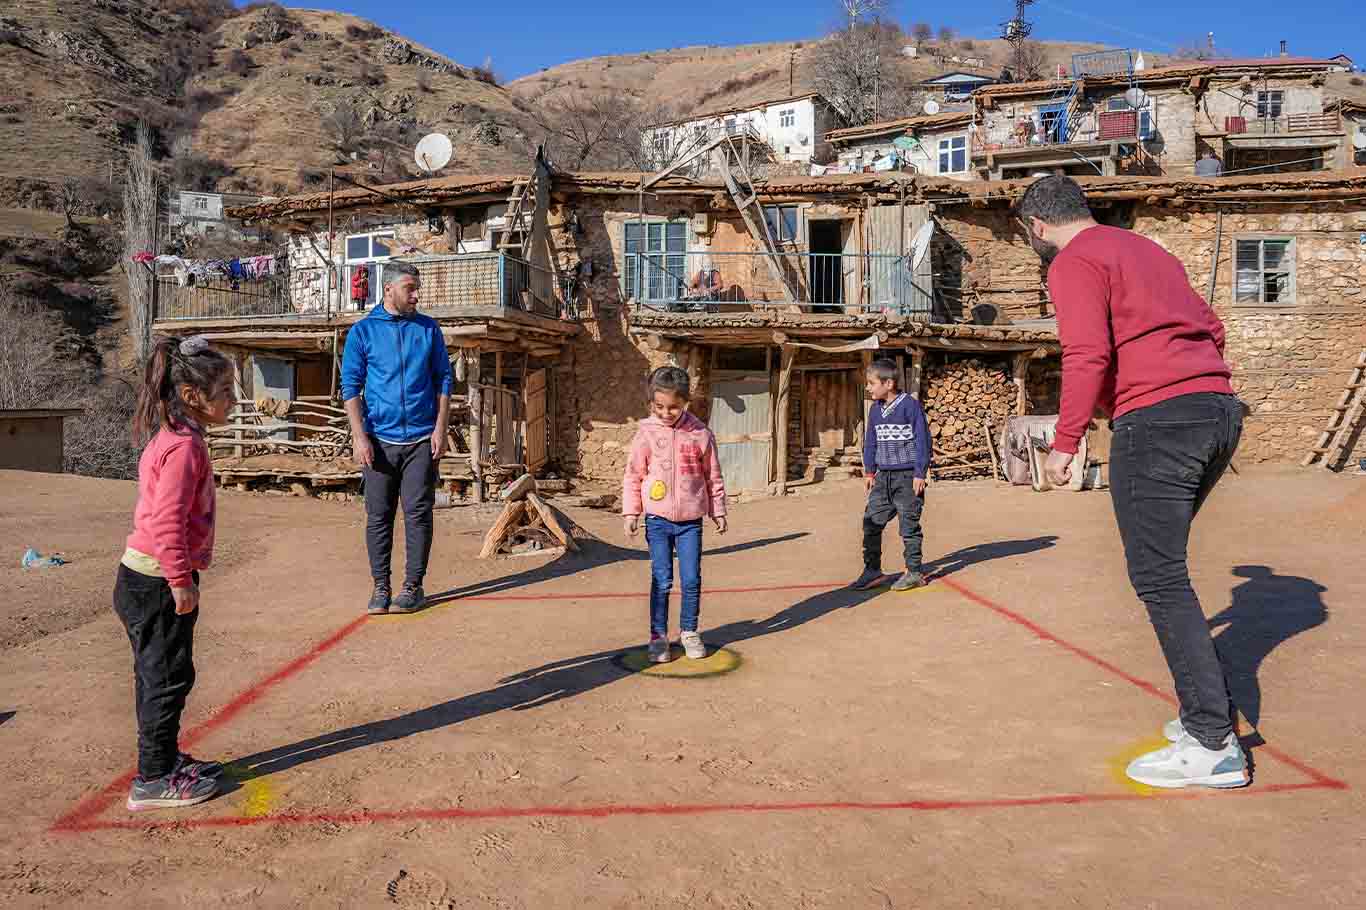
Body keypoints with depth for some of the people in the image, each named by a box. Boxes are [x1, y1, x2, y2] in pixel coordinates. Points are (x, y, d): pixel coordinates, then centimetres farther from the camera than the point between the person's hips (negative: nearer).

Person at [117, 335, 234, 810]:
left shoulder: (173, 439, 12)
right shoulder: (184, 445, -20)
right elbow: (167, 521, -26)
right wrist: (181, 583, -22)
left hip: (147, 580, 10)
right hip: (158, 582, -10)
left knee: (157, 676, 18)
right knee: (168, 678, 0)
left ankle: (166, 759, 31)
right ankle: (154, 779, 10)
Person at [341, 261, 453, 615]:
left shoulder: (428, 329, 7)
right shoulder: (363, 331, 3)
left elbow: (443, 380, 8)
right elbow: (351, 387, 2)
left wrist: (440, 429, -1)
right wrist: (360, 437, -7)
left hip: (421, 440, 0)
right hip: (379, 441, 0)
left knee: (418, 514, 1)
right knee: (378, 516, 5)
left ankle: (413, 586, 10)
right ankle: (381, 586, 15)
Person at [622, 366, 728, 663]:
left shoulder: (700, 434, -1)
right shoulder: (646, 434, -2)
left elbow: (713, 476, 8)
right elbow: (633, 476, 3)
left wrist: (718, 511, 10)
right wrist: (630, 512, -1)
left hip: (690, 520, 1)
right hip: (657, 519, -1)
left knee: (692, 580, 4)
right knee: (661, 581, 2)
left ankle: (689, 632, 22)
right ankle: (658, 636, 14)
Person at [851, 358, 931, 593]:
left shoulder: (910, 406, -11)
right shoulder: (875, 410, 9)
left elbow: (922, 440, -11)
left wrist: (920, 474, -12)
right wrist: (869, 470, 14)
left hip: (908, 477, -6)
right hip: (883, 477, 7)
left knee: (909, 525, 1)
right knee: (871, 522, 3)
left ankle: (913, 572, 12)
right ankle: (872, 571, 12)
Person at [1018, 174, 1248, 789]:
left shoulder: (1074, 263, -3)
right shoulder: (1147, 250, 25)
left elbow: (1088, 355, -16)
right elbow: (1210, 327, 26)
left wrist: (1065, 443, -14)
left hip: (1156, 421, -9)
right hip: (1221, 413, 9)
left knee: (1159, 578, -7)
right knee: (1162, 568, 18)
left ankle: (1214, 746, -6)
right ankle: (1206, 709, 22)